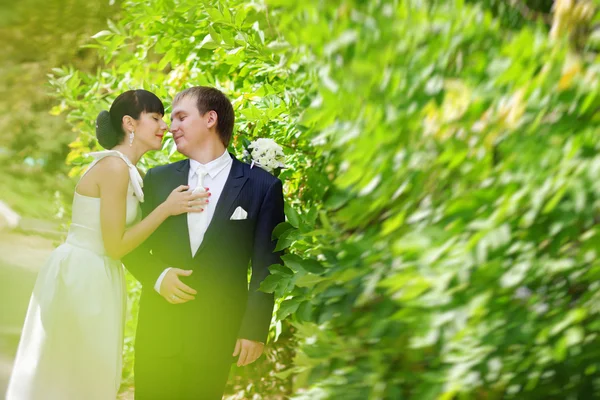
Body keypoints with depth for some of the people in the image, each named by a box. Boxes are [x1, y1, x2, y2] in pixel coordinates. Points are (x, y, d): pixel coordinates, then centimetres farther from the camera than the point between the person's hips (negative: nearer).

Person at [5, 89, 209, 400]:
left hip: (95, 277, 10)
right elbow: (116, 245, -18)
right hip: (81, 278, -10)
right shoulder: (115, 168, -19)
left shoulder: (126, 170, 11)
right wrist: (166, 208, -16)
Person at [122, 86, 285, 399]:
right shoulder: (158, 179, 6)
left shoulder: (261, 186, -3)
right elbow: (133, 246, 10)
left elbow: (266, 267, -3)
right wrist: (158, 276, -9)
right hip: (158, 324, 3)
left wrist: (255, 329, -6)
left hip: (217, 331, -2)